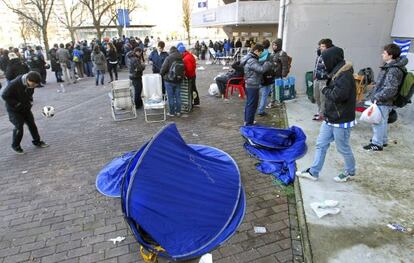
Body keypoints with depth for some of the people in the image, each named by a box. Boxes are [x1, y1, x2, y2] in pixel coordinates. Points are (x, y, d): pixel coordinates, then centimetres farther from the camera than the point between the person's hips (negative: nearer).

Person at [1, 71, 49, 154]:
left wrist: (30, 102, -4)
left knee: (32, 124, 7)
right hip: (14, 109, -6)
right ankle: (15, 146, 13)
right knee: (19, 127, -7)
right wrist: (18, 104, -25)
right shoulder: (14, 84, -29)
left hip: (25, 108, 6)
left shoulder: (31, 84, -9)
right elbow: (4, 96, -22)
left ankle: (37, 141, 24)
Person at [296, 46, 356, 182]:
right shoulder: (336, 73, 10)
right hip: (330, 118, 9)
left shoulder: (345, 75, -20)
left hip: (341, 120, -9)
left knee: (343, 148, 9)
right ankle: (313, 172, 21)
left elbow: (338, 95, -29)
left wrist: (325, 90, -13)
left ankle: (350, 171, 33)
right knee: (321, 144, 12)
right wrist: (327, 90, -2)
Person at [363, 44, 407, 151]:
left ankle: (377, 144, 14)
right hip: (384, 101, 10)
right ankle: (383, 140, 36)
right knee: (382, 122, 21)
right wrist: (374, 93, 17)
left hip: (383, 103, -10)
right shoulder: (390, 66, 9)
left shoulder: (393, 70, -22)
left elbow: (390, 89, -25)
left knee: (378, 122, 1)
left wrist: (377, 97, -22)